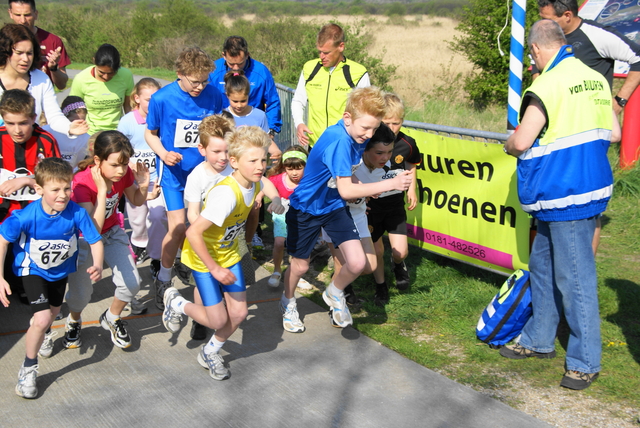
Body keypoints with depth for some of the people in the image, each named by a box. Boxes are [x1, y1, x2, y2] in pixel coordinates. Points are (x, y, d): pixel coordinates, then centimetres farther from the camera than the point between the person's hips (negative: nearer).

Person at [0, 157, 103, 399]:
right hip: (32, 269, -4)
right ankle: (28, 369, 4)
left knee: (53, 311, 27)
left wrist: (98, 266, -40)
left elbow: (95, 241, -21)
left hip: (60, 268, 4)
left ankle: (43, 333, 66)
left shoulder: (76, 213, -31)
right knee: (42, 319, -20)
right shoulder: (27, 217, -34)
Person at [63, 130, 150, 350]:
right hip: (83, 237, -4)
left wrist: (143, 186, -19)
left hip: (112, 232, 4)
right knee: (81, 293, -6)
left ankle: (111, 318, 24)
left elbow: (136, 201, 3)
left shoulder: (124, 174, -18)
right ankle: (73, 321, 31)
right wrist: (102, 191, -42)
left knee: (131, 283, -8)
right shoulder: (82, 183, -33)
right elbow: (93, 228, -38)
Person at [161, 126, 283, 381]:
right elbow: (193, 232, -36)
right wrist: (214, 268, -29)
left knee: (239, 313, 3)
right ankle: (177, 304, 27)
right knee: (218, 321, -2)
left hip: (229, 253, 7)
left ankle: (210, 353, 30)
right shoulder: (227, 194, -36)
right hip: (203, 257, -7)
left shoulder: (254, 184, -12)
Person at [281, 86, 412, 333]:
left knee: (357, 263, -7)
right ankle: (288, 303, 44)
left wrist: (366, 188, -9)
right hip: (306, 208, -6)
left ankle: (334, 295, 25)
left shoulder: (357, 137, -8)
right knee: (300, 265, 13)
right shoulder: (338, 140, -32)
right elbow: (346, 190, -36)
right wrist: (391, 184, -38)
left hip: (334, 207, 6)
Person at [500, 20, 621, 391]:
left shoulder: (548, 86, -18)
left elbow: (520, 142, -19)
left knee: (574, 277, -1)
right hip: (592, 185, 9)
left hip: (566, 197, -9)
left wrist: (509, 146, 3)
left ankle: (586, 361, 9)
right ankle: (539, 340, 31)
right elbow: (613, 133, 12)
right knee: (543, 264, 19)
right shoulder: (596, 79, 7)